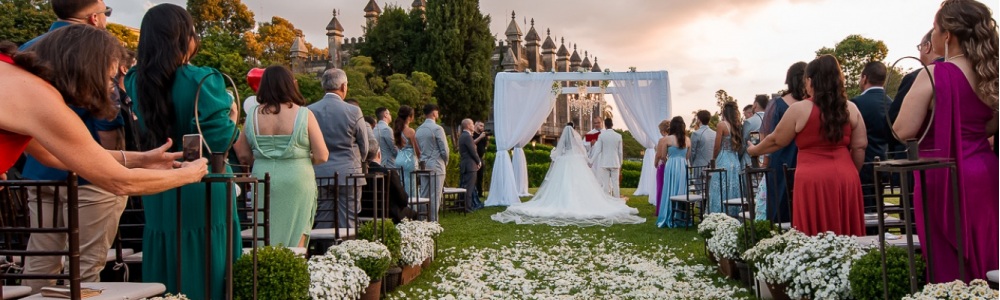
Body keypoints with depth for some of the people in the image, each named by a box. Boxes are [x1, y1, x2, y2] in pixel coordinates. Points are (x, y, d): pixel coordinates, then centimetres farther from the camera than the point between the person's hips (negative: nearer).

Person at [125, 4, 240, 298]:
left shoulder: (135, 81, 4)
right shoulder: (202, 81, -15)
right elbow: (219, 140, -20)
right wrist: (231, 118, -2)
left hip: (158, 192, 6)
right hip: (203, 191, -6)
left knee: (164, 272, 16)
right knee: (206, 272, 6)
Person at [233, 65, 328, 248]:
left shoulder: (253, 115, 1)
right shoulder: (304, 115, -7)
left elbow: (243, 156, 6)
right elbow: (322, 156, -8)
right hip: (296, 183, -3)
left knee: (266, 240, 13)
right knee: (295, 237, 7)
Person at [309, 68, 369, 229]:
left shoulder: (309, 111, -1)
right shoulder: (353, 111, -8)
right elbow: (364, 147, 1)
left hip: (319, 175, 3)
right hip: (348, 174, -3)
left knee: (322, 222, 9)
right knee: (347, 223, 2)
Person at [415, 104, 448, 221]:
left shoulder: (419, 129, 10)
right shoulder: (437, 128, -11)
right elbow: (444, 149, -11)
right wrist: (446, 162, 5)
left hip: (423, 166, 6)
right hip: (436, 166, -6)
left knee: (424, 195, 9)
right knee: (435, 196, -3)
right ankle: (433, 221, -3)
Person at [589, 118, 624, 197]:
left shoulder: (601, 135, -7)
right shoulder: (618, 136, 0)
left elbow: (598, 150, -8)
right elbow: (620, 152, 5)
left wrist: (591, 161, -1)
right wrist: (620, 164, 16)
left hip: (604, 163, -2)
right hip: (615, 163, 2)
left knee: (606, 184, 1)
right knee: (615, 183, 6)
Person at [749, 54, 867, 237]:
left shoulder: (799, 109, -3)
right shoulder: (851, 109, 7)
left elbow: (776, 140, 8)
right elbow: (860, 147, 9)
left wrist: (754, 150, 25)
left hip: (812, 180, -4)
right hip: (845, 178, 4)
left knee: (815, 240, 2)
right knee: (845, 238, 9)